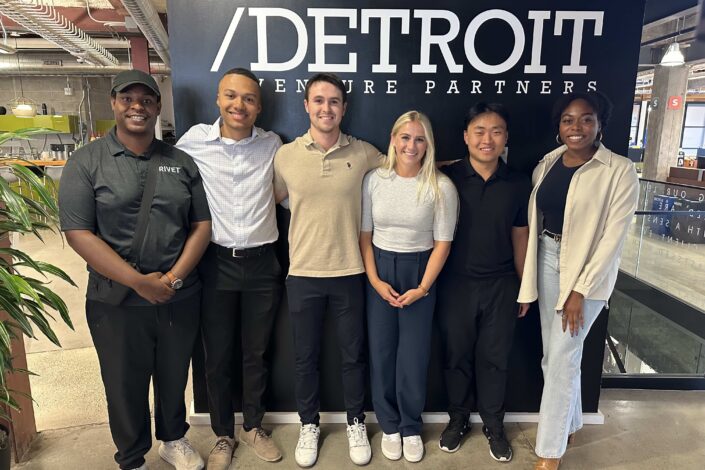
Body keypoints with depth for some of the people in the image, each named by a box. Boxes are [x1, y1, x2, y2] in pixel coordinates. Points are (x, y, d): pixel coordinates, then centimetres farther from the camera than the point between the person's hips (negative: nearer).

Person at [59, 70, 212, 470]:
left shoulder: (181, 162, 4)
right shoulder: (87, 162, -4)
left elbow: (202, 224, 3)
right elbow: (78, 233, -11)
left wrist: (174, 277, -10)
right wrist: (138, 281, -18)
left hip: (181, 298, 3)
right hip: (117, 302, -2)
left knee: (174, 377, 19)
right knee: (126, 386, 14)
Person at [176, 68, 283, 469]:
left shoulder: (273, 145, 1)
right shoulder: (193, 140, -4)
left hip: (262, 263, 1)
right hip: (216, 263, -1)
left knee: (257, 353, 15)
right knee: (218, 356, 11)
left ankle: (253, 426, 37)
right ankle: (223, 435, 33)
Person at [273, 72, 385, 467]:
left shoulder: (364, 153, -3)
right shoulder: (285, 155, -2)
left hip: (349, 272, 0)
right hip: (303, 273, 0)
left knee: (354, 354, 14)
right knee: (306, 356, 15)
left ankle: (356, 423, 37)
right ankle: (309, 424, 37)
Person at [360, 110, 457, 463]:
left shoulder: (441, 187, -10)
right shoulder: (374, 180, -5)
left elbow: (442, 243, -5)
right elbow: (364, 235, -1)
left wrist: (423, 287, -9)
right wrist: (375, 280, -8)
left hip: (419, 272, -1)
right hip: (379, 271, 2)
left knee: (414, 354, 7)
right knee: (381, 352, 9)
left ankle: (411, 427, 30)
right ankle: (389, 425, 30)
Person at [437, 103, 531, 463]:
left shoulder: (519, 185, -2)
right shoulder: (447, 178, -8)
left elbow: (520, 238, 6)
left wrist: (524, 289, 9)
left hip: (501, 285, 1)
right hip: (455, 283, -1)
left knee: (494, 358, 14)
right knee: (456, 355, 13)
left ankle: (493, 424, 34)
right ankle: (458, 418, 35)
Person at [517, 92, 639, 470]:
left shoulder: (620, 171, -12)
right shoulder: (547, 164, 4)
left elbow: (613, 237, -14)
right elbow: (534, 220, 7)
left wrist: (580, 290, -15)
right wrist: (528, 276, 5)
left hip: (587, 269, -5)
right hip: (547, 262, 5)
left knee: (561, 357, -3)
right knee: (555, 352, 15)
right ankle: (568, 424, 38)